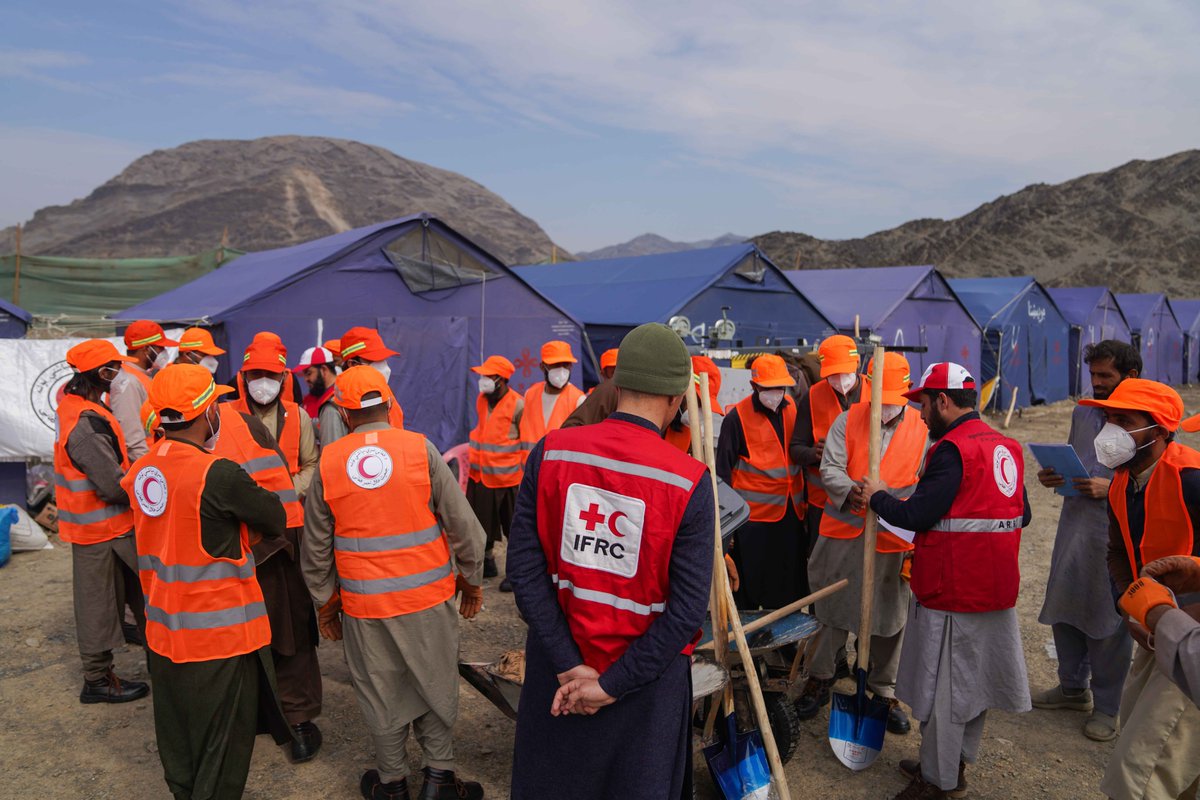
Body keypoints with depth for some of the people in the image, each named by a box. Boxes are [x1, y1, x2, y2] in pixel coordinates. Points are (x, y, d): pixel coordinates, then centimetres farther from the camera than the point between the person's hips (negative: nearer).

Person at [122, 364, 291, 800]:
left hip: (163, 630, 7)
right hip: (219, 632, -7)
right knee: (221, 747, 8)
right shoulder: (219, 474, -23)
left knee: (177, 739, 23)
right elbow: (275, 518, -11)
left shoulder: (140, 470, -1)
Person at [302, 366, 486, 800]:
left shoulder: (328, 462, -3)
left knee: (381, 694, 16)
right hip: (427, 595, -1)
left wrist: (326, 603, 17)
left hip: (363, 601, 1)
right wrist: (472, 582, 8)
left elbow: (316, 548, 5)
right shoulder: (420, 449, -8)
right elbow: (462, 525, -6)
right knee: (435, 684, 16)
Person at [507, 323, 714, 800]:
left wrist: (569, 666, -9)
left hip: (555, 664, 3)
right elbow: (688, 609, -18)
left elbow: (524, 566, -12)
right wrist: (613, 686, -11)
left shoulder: (550, 453, -11)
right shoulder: (689, 482, -18)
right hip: (648, 674, -2)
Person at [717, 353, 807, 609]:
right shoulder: (737, 417, -8)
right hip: (753, 514, -5)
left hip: (790, 512, 5)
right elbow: (723, 468, -7)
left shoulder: (791, 408, 8)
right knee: (750, 584, 4)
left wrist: (803, 498, 14)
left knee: (788, 588, 11)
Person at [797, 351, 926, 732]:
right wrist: (850, 490, -27)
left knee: (890, 615, 10)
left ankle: (885, 690, 28)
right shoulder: (848, 420, -3)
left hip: (895, 539, 0)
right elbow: (830, 469, -7)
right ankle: (820, 679, 28)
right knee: (832, 606, 11)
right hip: (843, 531, 0)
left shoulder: (924, 428, -1)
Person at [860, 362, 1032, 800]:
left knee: (944, 684, 4)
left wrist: (878, 497, -5)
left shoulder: (953, 450, -19)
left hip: (952, 593, -9)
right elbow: (1021, 514, 15)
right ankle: (957, 763, 35)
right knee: (975, 678, 19)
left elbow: (917, 516, -21)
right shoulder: (1007, 447, 9)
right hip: (996, 589, 9)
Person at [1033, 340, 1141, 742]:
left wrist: (1110, 489, -22)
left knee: (1108, 621, 5)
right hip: (1073, 527, 6)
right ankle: (1073, 687, 35)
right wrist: (1053, 476, 1)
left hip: (1115, 536, -6)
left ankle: (1107, 705, 23)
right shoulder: (1082, 414, 10)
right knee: (1064, 610, 15)